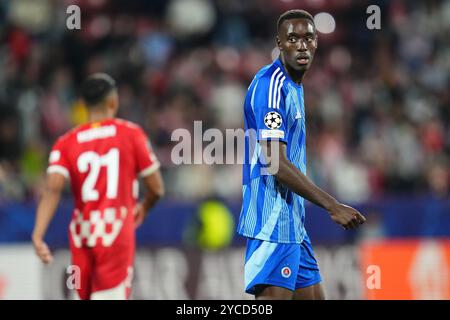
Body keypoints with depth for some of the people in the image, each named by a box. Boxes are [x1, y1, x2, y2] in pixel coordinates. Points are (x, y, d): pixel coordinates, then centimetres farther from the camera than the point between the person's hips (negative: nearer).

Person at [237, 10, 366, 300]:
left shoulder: (295, 87, 16)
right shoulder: (271, 84, -15)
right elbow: (273, 162, -23)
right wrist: (333, 207, -22)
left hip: (293, 223, 10)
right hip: (273, 222, -10)